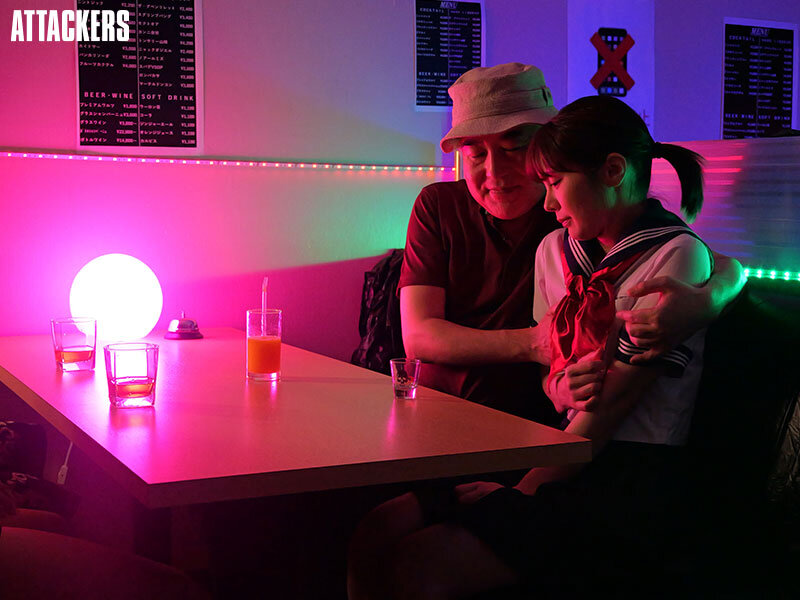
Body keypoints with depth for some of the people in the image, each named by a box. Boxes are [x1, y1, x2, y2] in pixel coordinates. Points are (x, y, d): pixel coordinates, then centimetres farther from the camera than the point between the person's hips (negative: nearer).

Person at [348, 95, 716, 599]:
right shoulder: (555, 248, 13)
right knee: (380, 531, -12)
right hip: (565, 458, 7)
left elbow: (615, 397, -14)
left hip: (633, 484, -7)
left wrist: (526, 491, -13)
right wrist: (563, 385, -9)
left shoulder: (676, 254, -9)